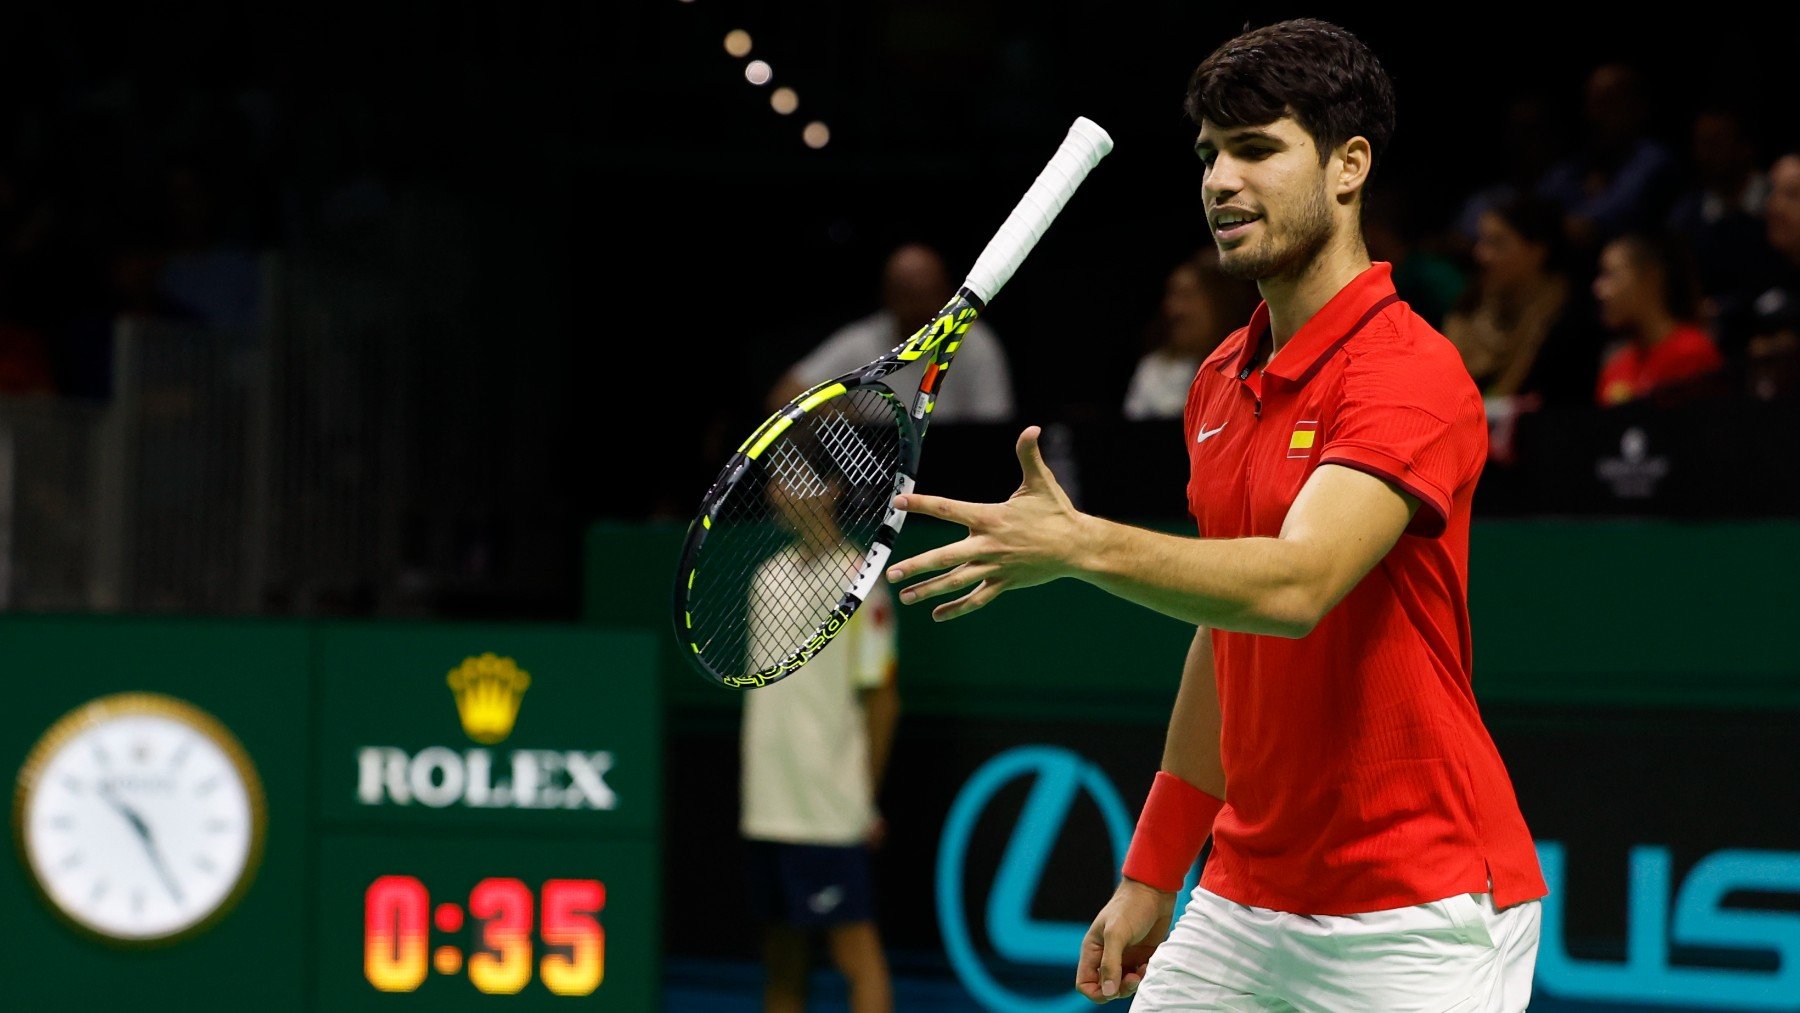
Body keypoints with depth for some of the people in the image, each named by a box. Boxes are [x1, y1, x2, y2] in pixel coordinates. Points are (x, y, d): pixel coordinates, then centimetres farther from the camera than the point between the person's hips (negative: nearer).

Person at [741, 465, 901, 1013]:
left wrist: (866, 797, -8)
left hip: (829, 815, -7)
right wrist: (752, 792, 14)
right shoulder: (768, 576, 12)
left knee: (855, 948, -6)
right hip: (766, 811, 7)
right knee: (781, 962, 10)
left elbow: (882, 699, -7)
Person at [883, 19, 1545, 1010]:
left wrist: (1083, 546, -43)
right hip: (1242, 906, 7)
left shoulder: (1412, 373, -15)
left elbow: (1293, 587, -31)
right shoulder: (1220, 381, 12)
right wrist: (1152, 873, 17)